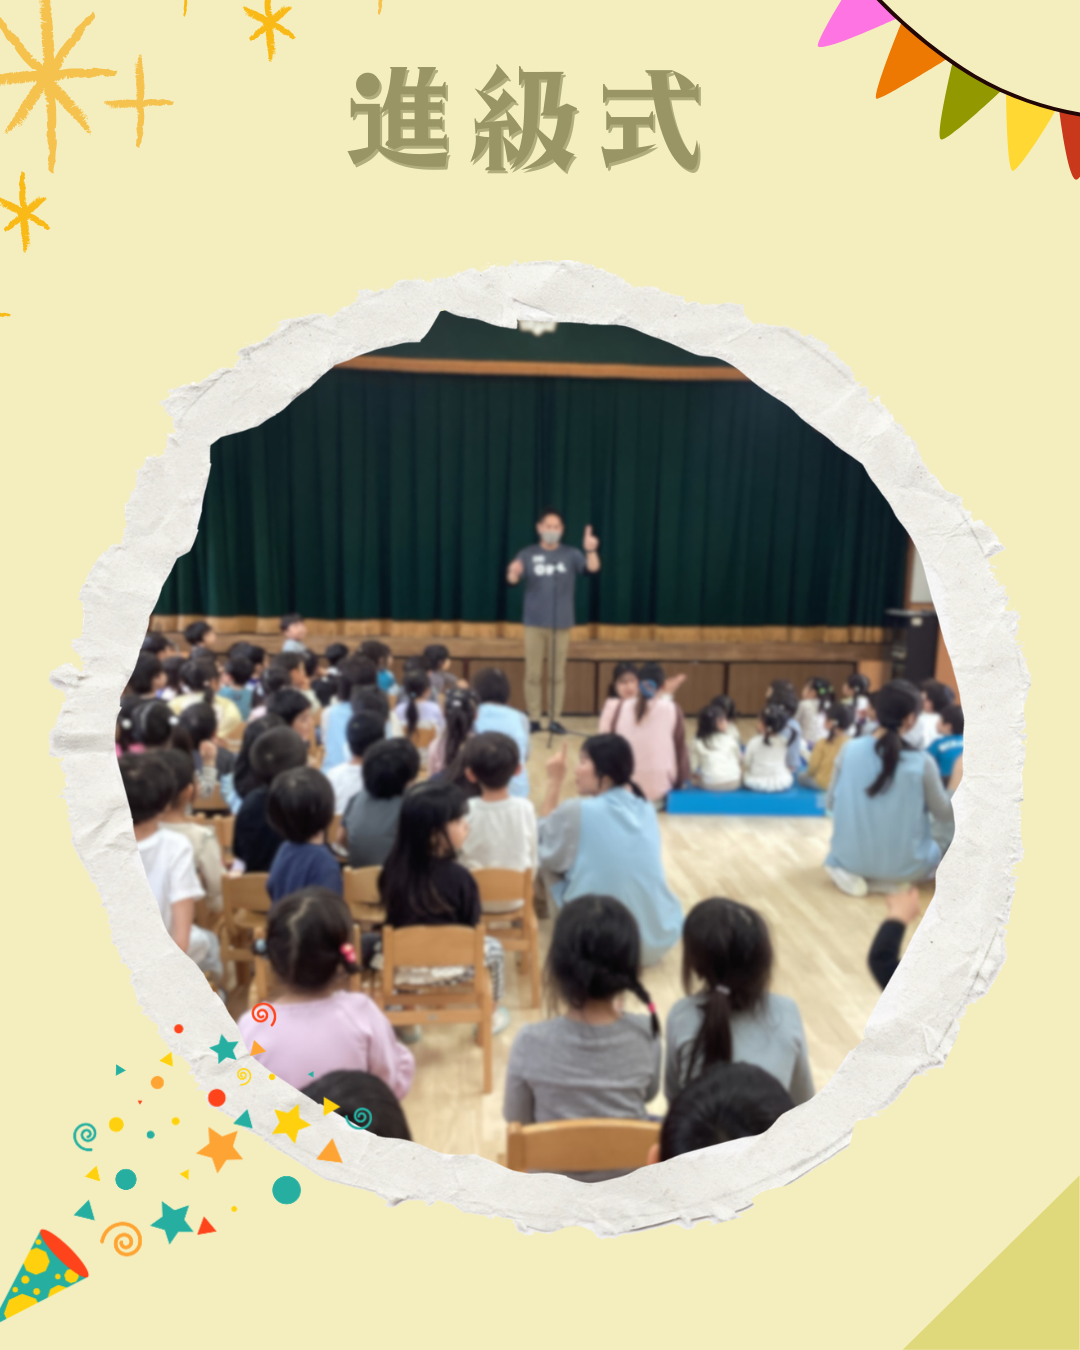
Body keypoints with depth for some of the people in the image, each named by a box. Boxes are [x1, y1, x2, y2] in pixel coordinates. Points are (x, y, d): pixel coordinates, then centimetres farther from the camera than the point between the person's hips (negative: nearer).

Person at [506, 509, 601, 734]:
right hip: (535, 623, 0)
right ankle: (533, 719, 12)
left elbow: (593, 567, -13)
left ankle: (555, 719, 12)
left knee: (557, 674, 5)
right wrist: (513, 573, -35)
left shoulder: (570, 554, 2)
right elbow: (512, 580, -11)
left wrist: (591, 550, -34)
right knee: (533, 673, 3)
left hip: (561, 623, 0)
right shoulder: (528, 555, 2)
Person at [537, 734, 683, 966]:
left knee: (546, 856, 6)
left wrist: (554, 782, 2)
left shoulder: (578, 811, -15)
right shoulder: (645, 809, 2)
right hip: (661, 938, 6)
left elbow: (543, 850, 3)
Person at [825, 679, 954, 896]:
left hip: (850, 858, 3)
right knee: (938, 850, 32)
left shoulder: (849, 750, -9)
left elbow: (831, 803, 4)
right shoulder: (922, 762, -16)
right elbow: (945, 816, -2)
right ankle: (891, 882, 2)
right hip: (902, 866, -3)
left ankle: (849, 872, 6)